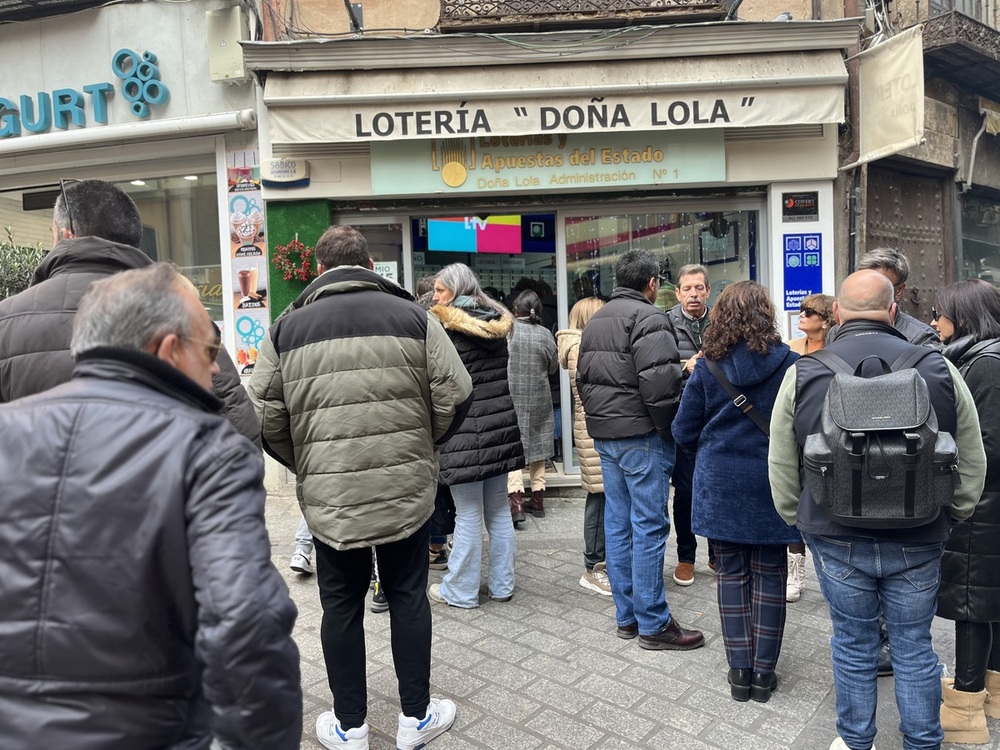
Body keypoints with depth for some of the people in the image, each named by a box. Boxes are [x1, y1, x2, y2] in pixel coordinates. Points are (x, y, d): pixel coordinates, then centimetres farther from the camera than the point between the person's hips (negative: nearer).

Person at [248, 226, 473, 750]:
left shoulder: (287, 327, 2)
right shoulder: (411, 315, -1)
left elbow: (264, 416, 0)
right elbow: (455, 394, -5)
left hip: (327, 493, 1)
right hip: (406, 488, 0)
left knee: (341, 604, 14)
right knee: (407, 596, 14)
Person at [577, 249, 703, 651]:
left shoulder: (594, 320, 16)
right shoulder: (649, 317, -12)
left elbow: (583, 378, 17)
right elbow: (658, 381, -22)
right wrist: (668, 427, -10)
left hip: (604, 434, 9)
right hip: (641, 435, -9)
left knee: (618, 523, 13)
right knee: (649, 526, -1)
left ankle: (626, 616, 23)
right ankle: (653, 624, 8)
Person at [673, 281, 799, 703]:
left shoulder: (706, 367, -5)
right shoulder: (786, 362, -8)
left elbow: (684, 433, -1)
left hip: (721, 485, 1)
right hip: (771, 484, 0)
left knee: (731, 573, 12)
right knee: (769, 573, 11)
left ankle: (739, 669, 18)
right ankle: (763, 672, 18)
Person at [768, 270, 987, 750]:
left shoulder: (804, 373, -8)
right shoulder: (938, 369, -5)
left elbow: (781, 467, -2)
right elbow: (972, 465, 3)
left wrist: (800, 522, 12)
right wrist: (946, 521, 17)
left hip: (836, 539, -1)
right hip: (918, 543, 1)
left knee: (853, 645, 15)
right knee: (914, 647, 17)